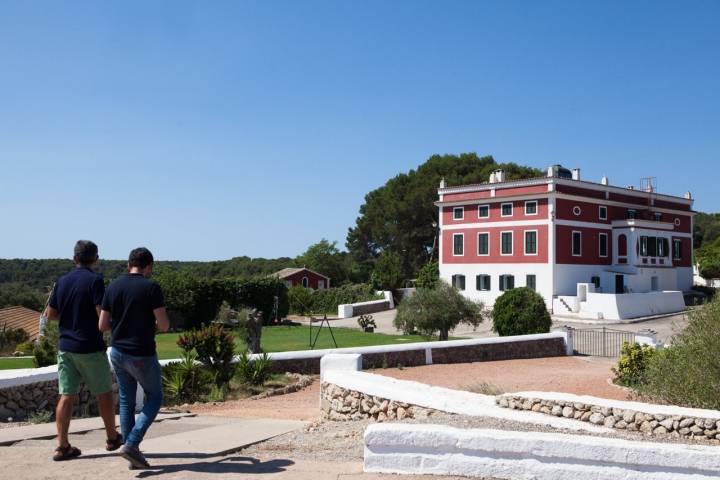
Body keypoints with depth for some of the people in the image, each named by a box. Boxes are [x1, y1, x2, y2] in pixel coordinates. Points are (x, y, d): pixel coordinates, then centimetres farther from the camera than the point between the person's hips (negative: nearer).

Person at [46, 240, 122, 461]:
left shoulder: (62, 281, 6)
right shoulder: (95, 280, -12)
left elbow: (51, 314, 12)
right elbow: (102, 314, -18)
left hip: (65, 347, 5)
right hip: (91, 348, -5)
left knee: (66, 396, 5)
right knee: (104, 393, 10)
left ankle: (62, 446, 3)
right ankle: (112, 438, 21)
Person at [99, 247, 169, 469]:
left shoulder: (113, 287, 2)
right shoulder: (151, 287, -14)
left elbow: (102, 325, 3)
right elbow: (164, 325, -15)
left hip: (118, 353, 5)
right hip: (142, 356, -5)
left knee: (126, 402, 15)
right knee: (154, 398, 12)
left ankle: (132, 452, 16)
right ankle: (131, 444, -2)